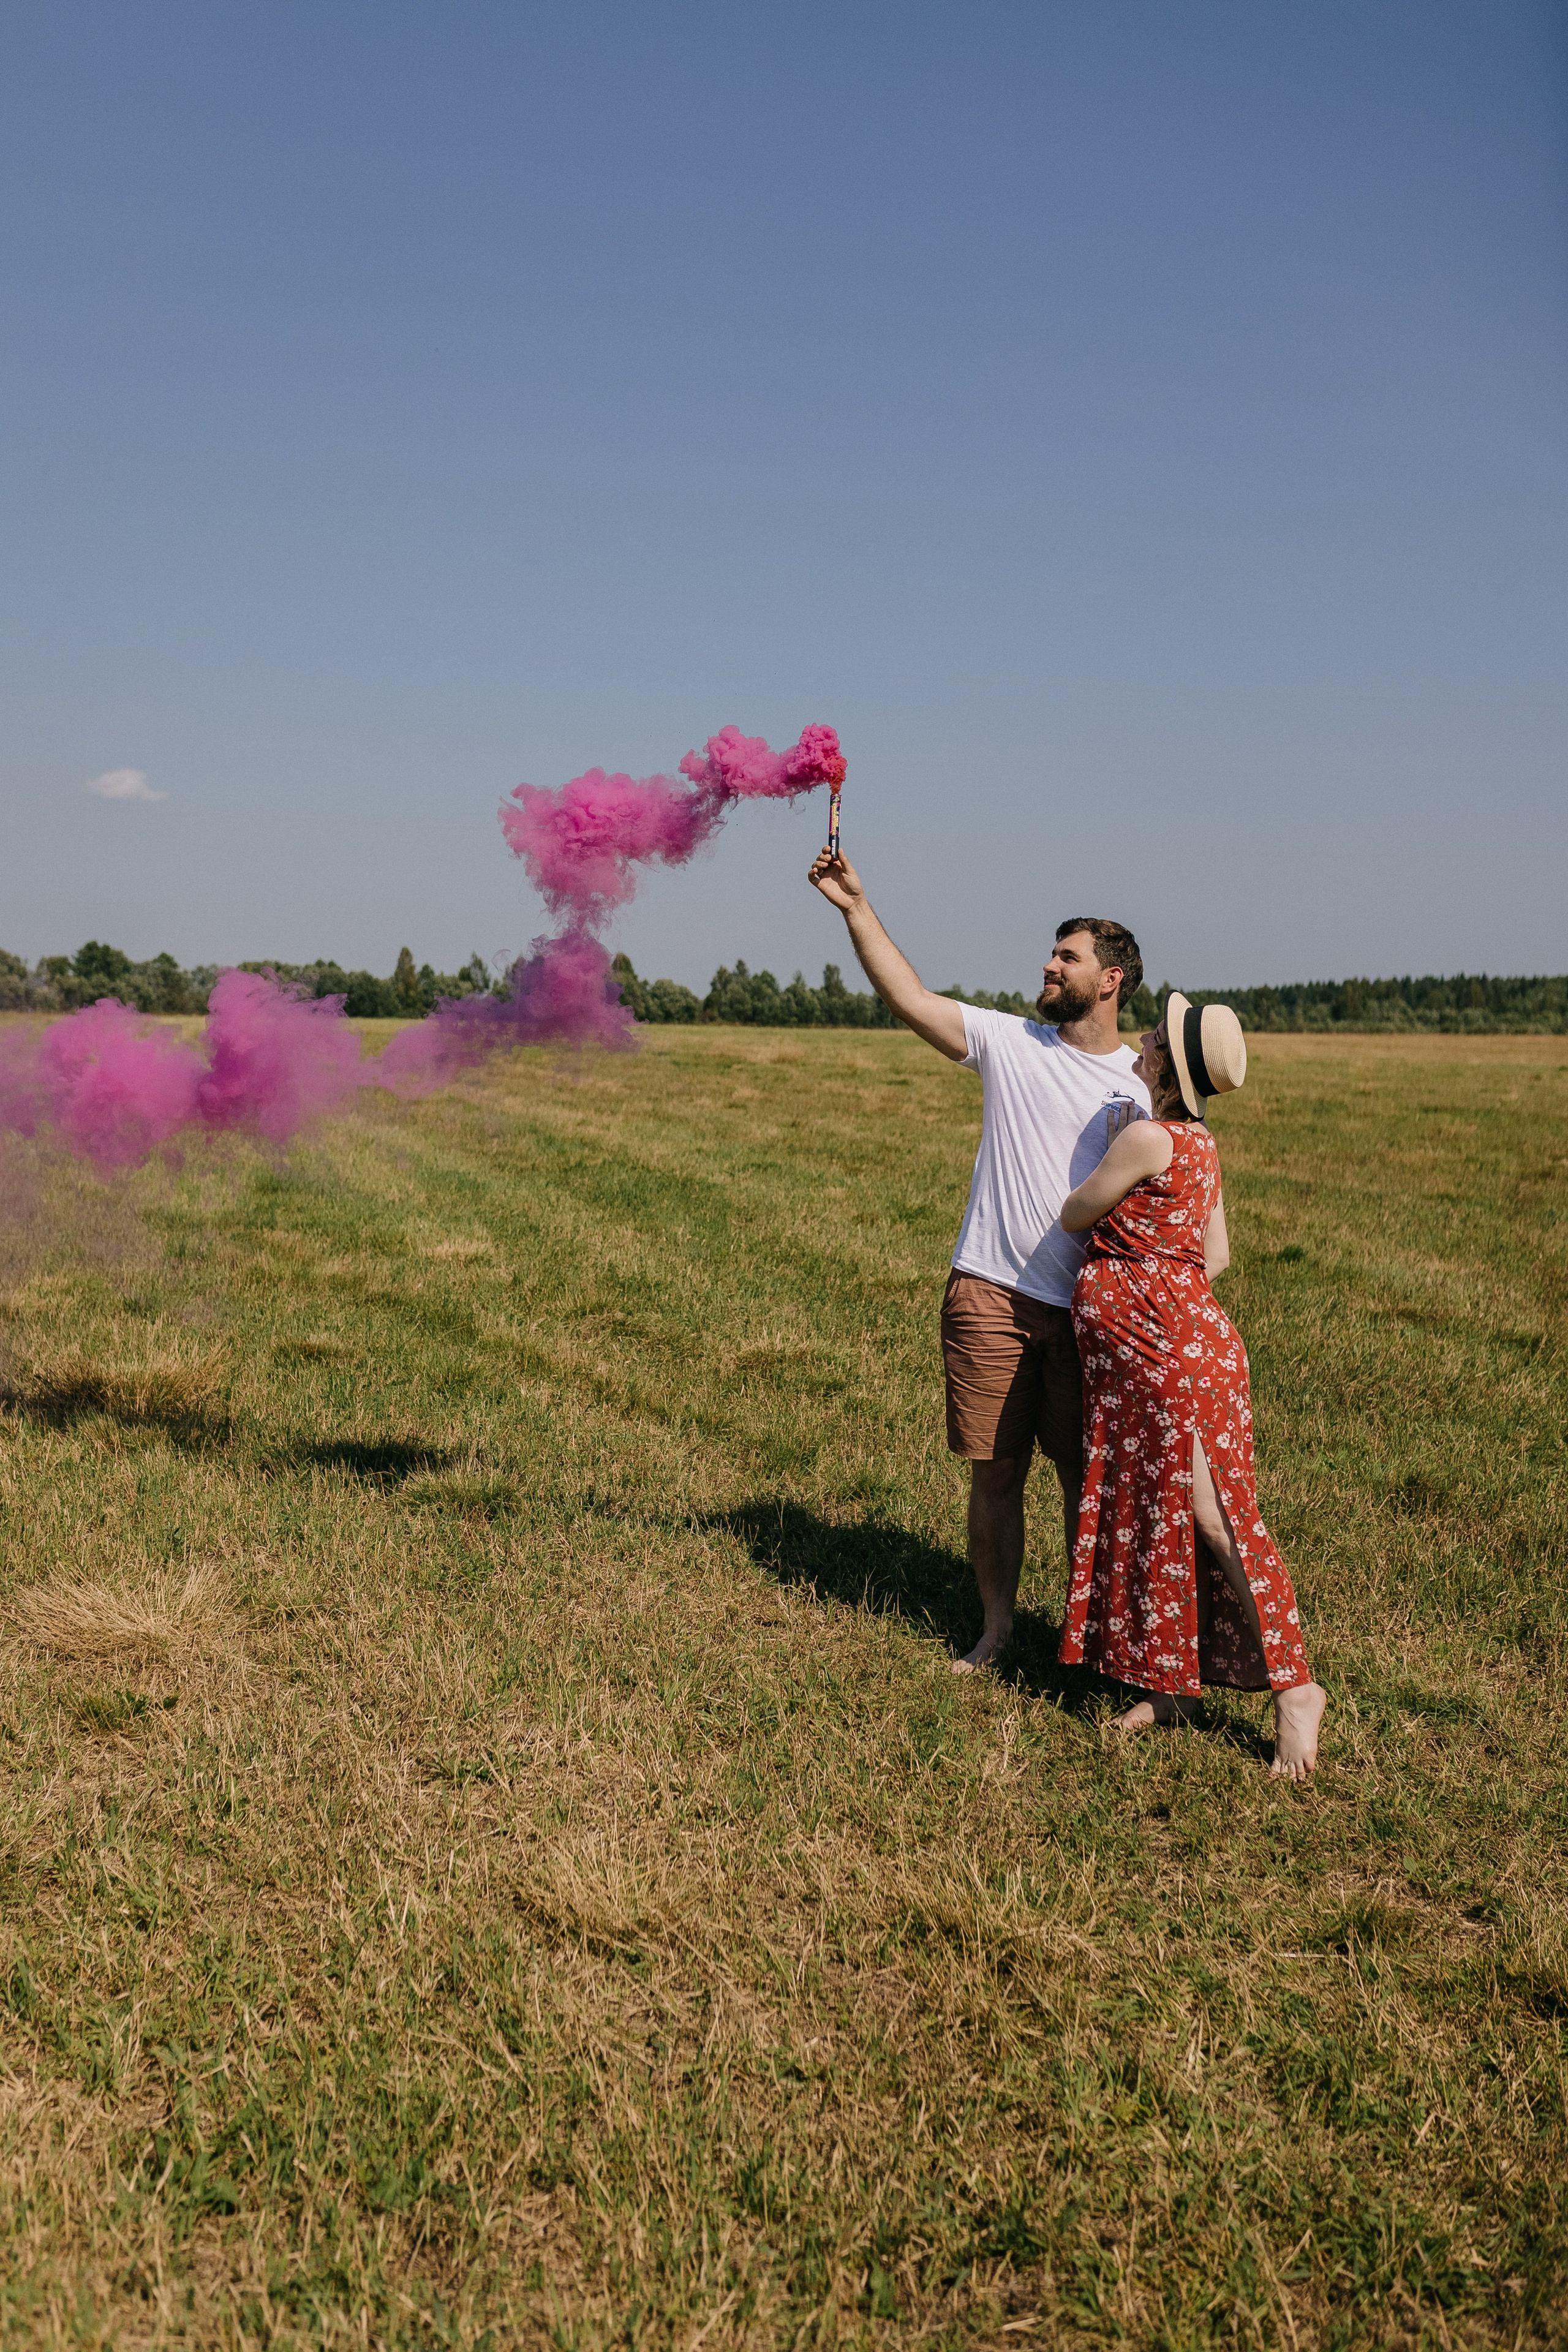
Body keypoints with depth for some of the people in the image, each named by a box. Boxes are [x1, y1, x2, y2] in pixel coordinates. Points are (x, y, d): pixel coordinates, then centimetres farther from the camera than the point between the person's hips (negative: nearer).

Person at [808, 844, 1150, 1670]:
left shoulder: (1144, 1082, 5)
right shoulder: (1011, 1043, 5)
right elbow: (909, 997, 0)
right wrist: (855, 907, -6)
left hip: (1088, 1307, 0)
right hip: (991, 1293, 1)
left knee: (1087, 1477, 6)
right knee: (995, 1473, 7)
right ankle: (997, 1626, 22)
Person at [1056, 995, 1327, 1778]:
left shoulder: (1147, 1139, -16)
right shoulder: (1201, 1146, 11)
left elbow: (1074, 1215, -4)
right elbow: (1215, 1257, 16)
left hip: (1169, 1353, -10)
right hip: (1140, 1359, 10)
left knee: (1212, 1516, -7)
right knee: (1150, 1512, 13)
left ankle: (1293, 1686, -1)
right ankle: (1167, 1682, 21)